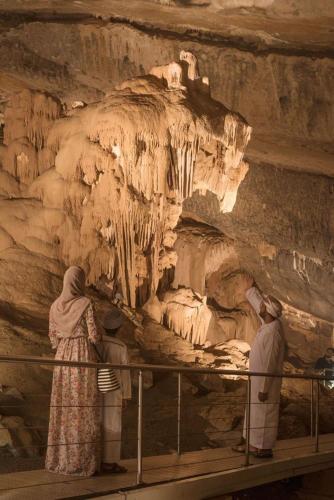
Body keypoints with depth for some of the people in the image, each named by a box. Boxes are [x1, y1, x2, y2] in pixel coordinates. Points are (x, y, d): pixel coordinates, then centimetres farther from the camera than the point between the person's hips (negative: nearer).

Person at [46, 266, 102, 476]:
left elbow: (53, 337, 10)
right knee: (84, 410, -2)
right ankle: (83, 461, -2)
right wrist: (100, 335, 13)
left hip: (63, 359, 5)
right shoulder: (87, 304, -9)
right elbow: (94, 336, -11)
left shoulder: (55, 306, 7)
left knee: (65, 410, 10)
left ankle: (60, 458, 9)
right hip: (84, 358, -5)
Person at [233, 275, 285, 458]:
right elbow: (258, 302, 23)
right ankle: (251, 443, 24)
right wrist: (251, 289, 38)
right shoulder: (269, 323, 2)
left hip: (266, 381, -10)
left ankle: (265, 448, 9)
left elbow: (269, 363, -25)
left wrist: (264, 388, -22)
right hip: (258, 379, 10)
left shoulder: (272, 332, -25)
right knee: (254, 411, 15)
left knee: (264, 412, 0)